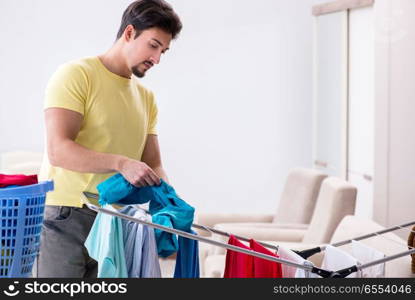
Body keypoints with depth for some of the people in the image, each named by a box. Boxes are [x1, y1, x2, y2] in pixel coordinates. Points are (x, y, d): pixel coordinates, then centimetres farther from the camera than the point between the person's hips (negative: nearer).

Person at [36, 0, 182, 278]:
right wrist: (120, 163, -28)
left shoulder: (146, 98, 15)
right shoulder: (76, 75, -6)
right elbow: (58, 149, -17)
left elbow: (154, 165, 14)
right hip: (66, 217, -6)